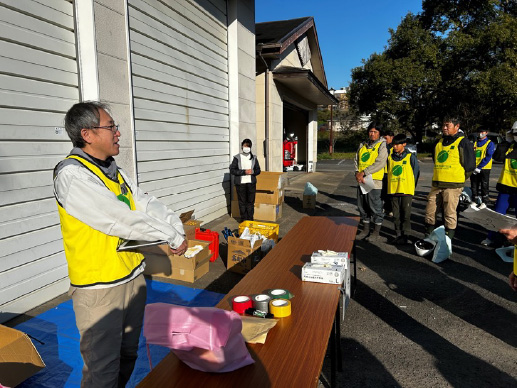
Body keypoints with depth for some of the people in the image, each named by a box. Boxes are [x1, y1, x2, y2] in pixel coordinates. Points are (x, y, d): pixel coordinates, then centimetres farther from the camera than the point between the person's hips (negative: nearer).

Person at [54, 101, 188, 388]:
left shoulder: (114, 171, 8)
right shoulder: (72, 175, -18)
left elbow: (147, 204, 3)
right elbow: (120, 220, -24)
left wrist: (176, 230, -14)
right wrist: (172, 237, -16)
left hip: (133, 277, 8)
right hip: (98, 289, -8)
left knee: (128, 355, 23)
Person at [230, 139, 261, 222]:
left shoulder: (254, 158, 8)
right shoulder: (237, 158, -2)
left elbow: (258, 170, 11)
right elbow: (232, 170, -8)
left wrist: (253, 171, -12)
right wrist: (244, 172, -17)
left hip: (251, 182, 3)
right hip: (240, 183, -3)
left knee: (251, 201, 5)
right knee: (242, 202, 2)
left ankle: (250, 219, 16)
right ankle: (243, 219, 13)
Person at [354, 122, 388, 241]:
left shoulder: (382, 145, -3)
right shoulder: (362, 145, 15)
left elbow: (380, 163, -14)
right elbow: (356, 160, 13)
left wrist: (363, 172, -15)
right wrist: (357, 173, -6)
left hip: (375, 181, -6)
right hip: (361, 181, 6)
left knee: (375, 207, 0)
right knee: (362, 207, 12)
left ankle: (376, 232, 11)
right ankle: (365, 230, 24)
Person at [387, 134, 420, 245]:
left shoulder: (411, 157, -1)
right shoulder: (390, 157, 10)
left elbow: (416, 172, 3)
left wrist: (412, 187, 3)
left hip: (406, 190, -4)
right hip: (393, 190, 4)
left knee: (405, 214, -2)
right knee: (396, 214, 8)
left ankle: (405, 235, 5)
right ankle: (398, 234, 16)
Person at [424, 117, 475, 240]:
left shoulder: (463, 142, -4)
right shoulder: (439, 142, 15)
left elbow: (470, 165, -3)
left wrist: (459, 178, 2)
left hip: (453, 185, -6)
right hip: (436, 184, 6)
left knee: (450, 213, -2)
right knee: (430, 211, 8)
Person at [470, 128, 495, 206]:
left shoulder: (490, 143, -1)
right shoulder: (475, 143, 12)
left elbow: (488, 157, -10)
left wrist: (479, 167, -16)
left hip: (484, 168, -4)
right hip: (474, 169, 4)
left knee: (484, 186, 2)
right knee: (474, 186, 9)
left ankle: (484, 202, 10)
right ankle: (474, 201, 18)